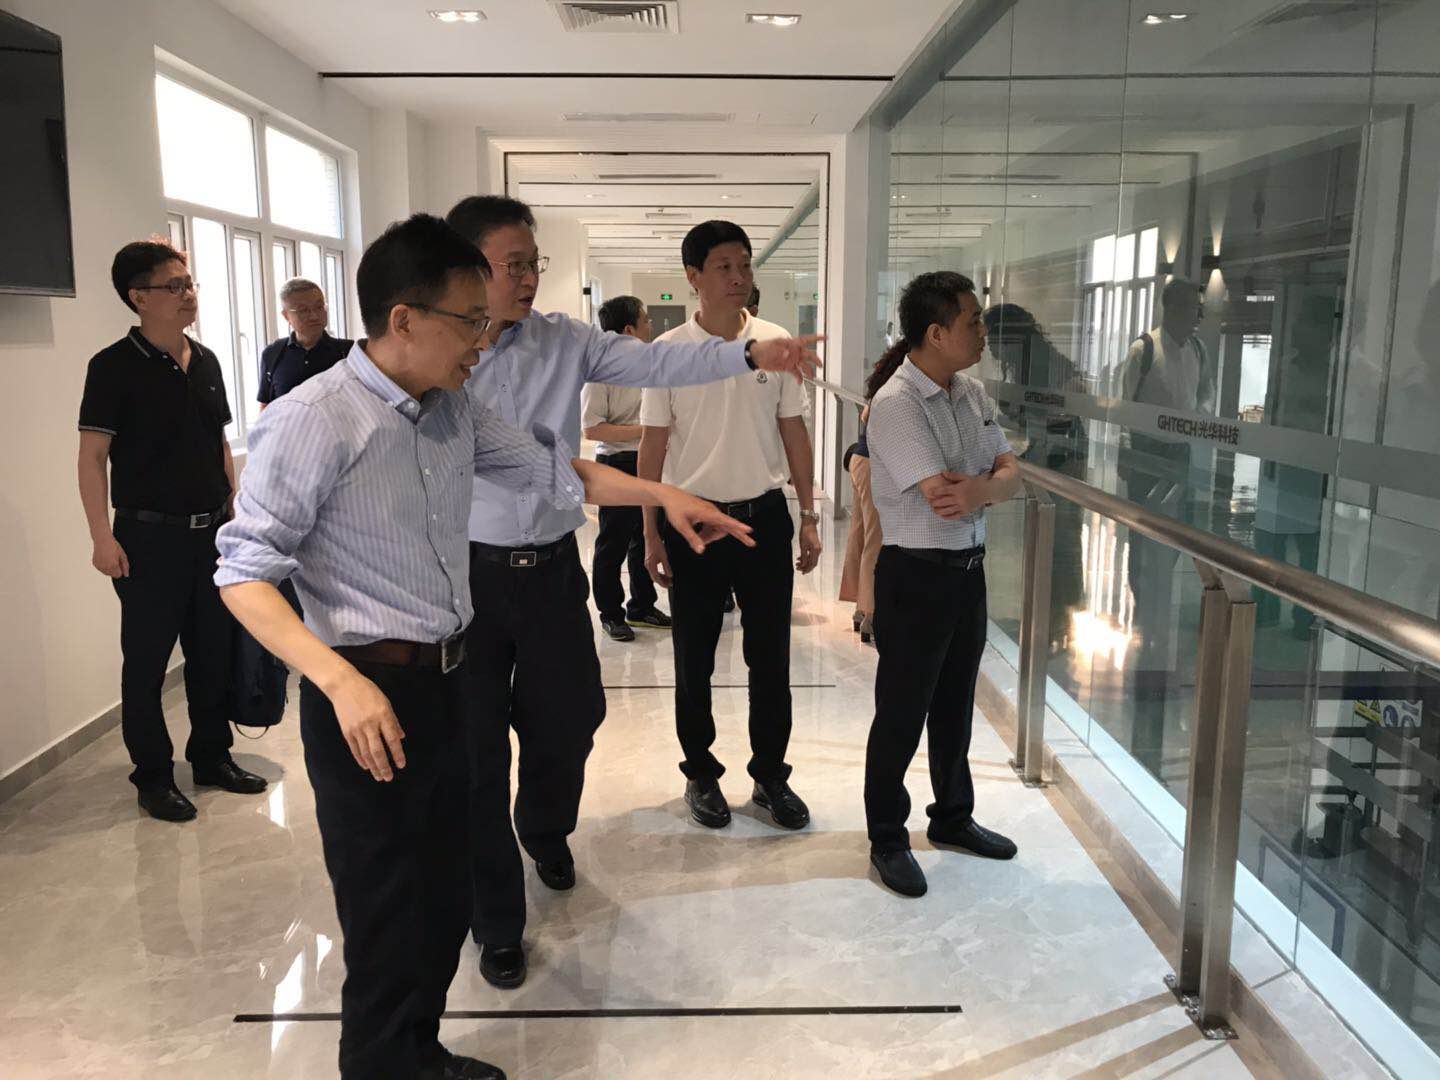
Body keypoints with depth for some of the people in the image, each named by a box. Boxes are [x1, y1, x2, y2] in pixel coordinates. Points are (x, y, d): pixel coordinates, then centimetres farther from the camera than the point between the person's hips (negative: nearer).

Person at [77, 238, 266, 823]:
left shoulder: (205, 361, 10)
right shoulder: (114, 366, -8)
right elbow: (92, 456, -10)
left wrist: (234, 510, 14)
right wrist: (103, 536, -15)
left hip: (212, 532, 6)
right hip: (150, 536, -6)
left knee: (215, 650, 13)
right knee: (146, 660, 4)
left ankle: (212, 756, 28)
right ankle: (153, 777, 17)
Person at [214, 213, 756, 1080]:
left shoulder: (455, 410, 5)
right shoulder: (313, 422, -18)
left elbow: (549, 469, 17)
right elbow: (245, 573, -16)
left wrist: (662, 495, 9)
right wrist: (343, 683, -27)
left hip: (449, 678, 8)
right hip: (370, 697, -7)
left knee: (445, 900, 21)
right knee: (389, 919, 5)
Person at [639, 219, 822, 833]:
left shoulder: (777, 344, 1)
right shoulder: (668, 351, -4)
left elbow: (793, 432, 7)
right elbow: (653, 445, -1)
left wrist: (809, 516, 4)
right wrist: (651, 533, -4)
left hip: (764, 516, 2)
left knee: (770, 657, 8)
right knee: (694, 661, 9)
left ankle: (771, 776, 24)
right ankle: (700, 775, 26)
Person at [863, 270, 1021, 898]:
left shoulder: (971, 394, 7)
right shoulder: (897, 404, -19)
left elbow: (1009, 473, 2)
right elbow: (945, 500, -26)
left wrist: (979, 487, -19)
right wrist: (991, 482, -9)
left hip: (969, 568, 8)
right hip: (916, 574, -8)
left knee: (955, 705, 21)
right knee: (902, 712, 5)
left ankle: (952, 818, 39)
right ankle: (887, 840, 22)